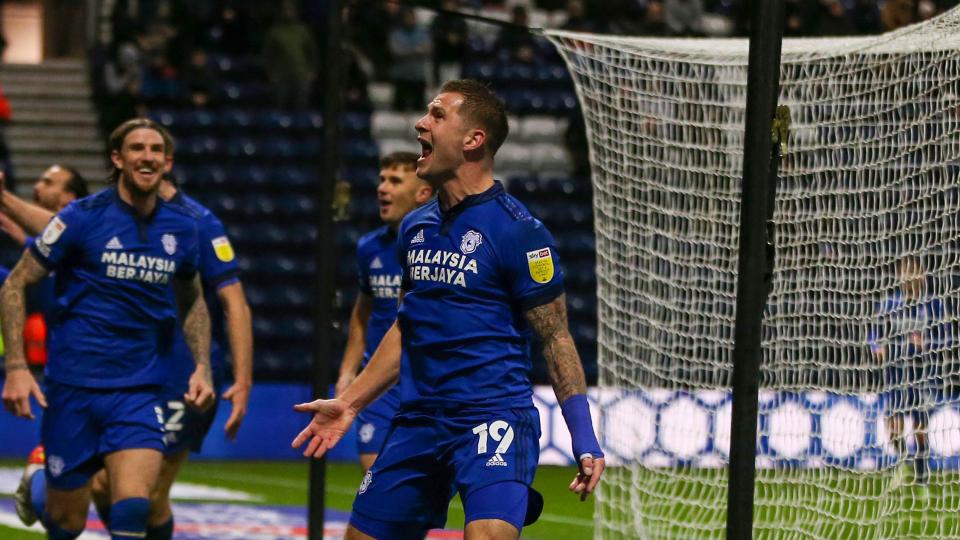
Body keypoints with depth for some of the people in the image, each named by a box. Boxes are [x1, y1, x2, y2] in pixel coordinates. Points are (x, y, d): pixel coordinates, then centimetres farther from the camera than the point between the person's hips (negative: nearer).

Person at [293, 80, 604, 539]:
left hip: (493, 417, -7)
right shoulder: (415, 227, 11)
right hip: (417, 421, 7)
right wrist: (349, 403, 22)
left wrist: (584, 440, -13)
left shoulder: (518, 231, -10)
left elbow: (555, 338, -8)